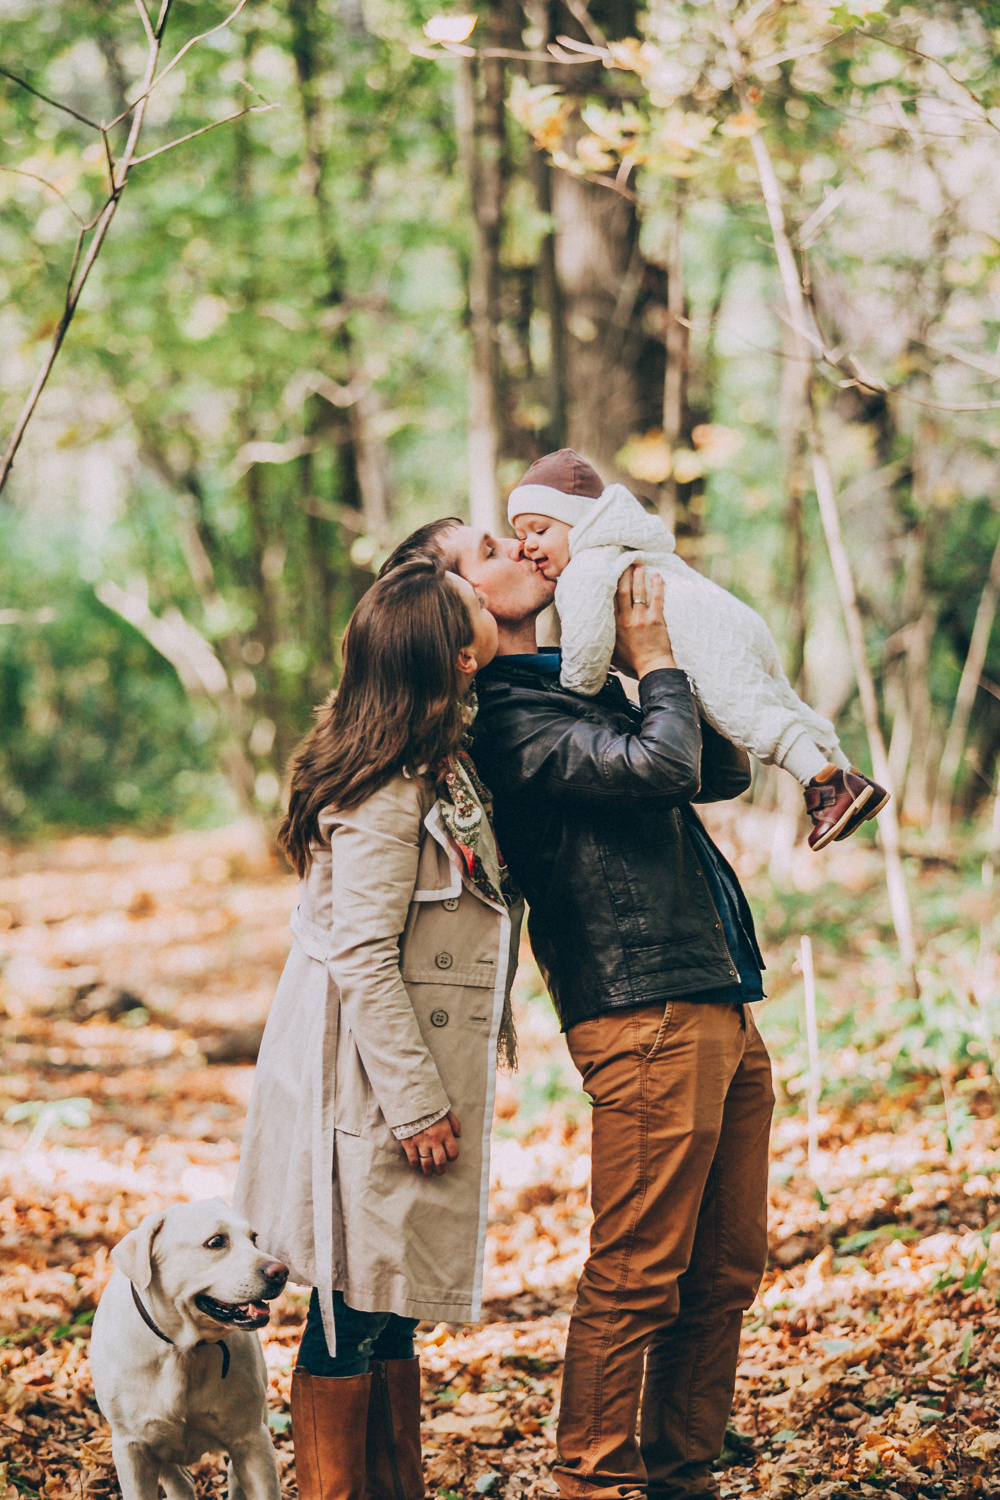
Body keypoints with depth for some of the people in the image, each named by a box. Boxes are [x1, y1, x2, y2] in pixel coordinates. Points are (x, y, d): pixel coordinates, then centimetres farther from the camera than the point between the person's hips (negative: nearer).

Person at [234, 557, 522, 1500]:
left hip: (404, 1077, 10)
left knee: (392, 1302, 17)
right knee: (355, 1308, -1)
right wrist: (419, 1104, -20)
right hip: (379, 1083, -10)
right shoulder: (386, 795, -20)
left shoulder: (436, 769, 10)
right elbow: (362, 960, -21)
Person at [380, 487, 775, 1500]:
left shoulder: (586, 691, 22)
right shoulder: (510, 722, -10)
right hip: (648, 1020, -9)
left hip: (722, 1013, 9)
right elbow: (665, 765, -21)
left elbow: (723, 769, 25)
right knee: (637, 1277, -6)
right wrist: (655, 660, -3)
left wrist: (648, 666, 14)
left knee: (725, 1272, 12)